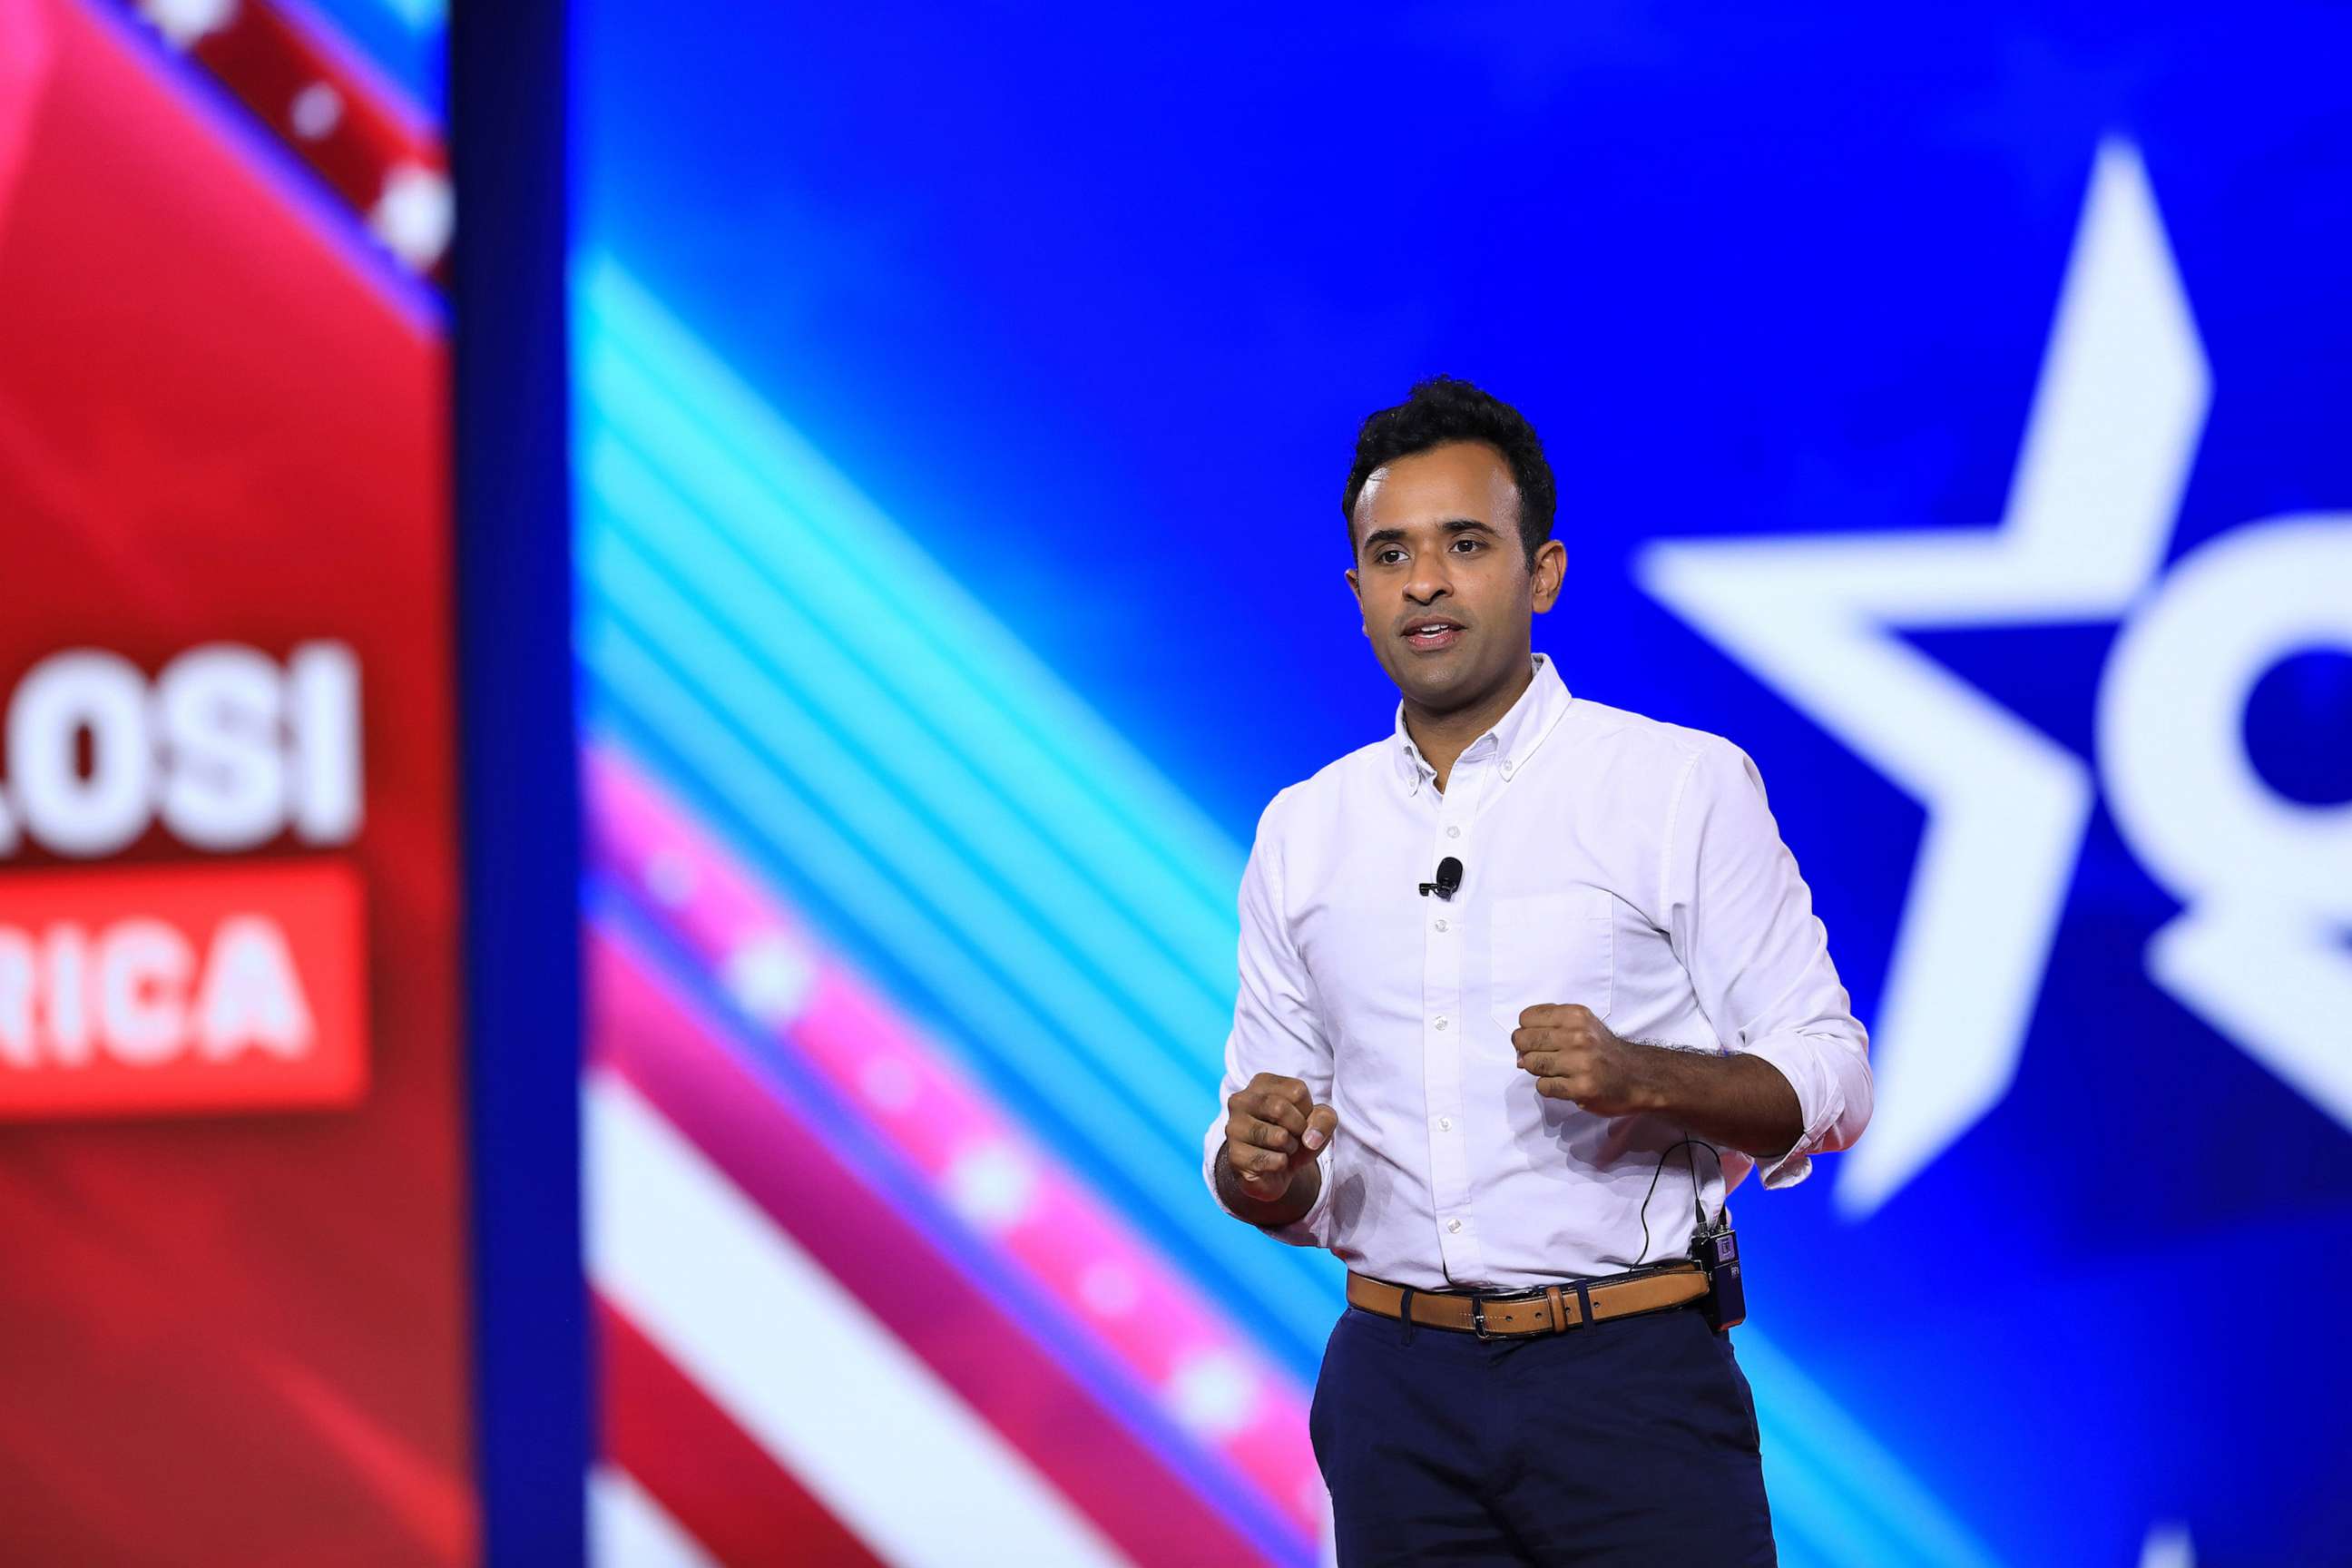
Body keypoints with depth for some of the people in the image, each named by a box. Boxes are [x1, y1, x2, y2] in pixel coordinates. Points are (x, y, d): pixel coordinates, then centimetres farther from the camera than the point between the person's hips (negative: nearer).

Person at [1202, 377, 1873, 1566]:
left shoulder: (1686, 786, 0)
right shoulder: (1302, 833, 11)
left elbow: (1827, 1080, -3)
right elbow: (1291, 1191, 14)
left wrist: (1639, 1076, -21)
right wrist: (1257, 1167, -9)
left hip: (1629, 1383, -3)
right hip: (1399, 1397, 4)